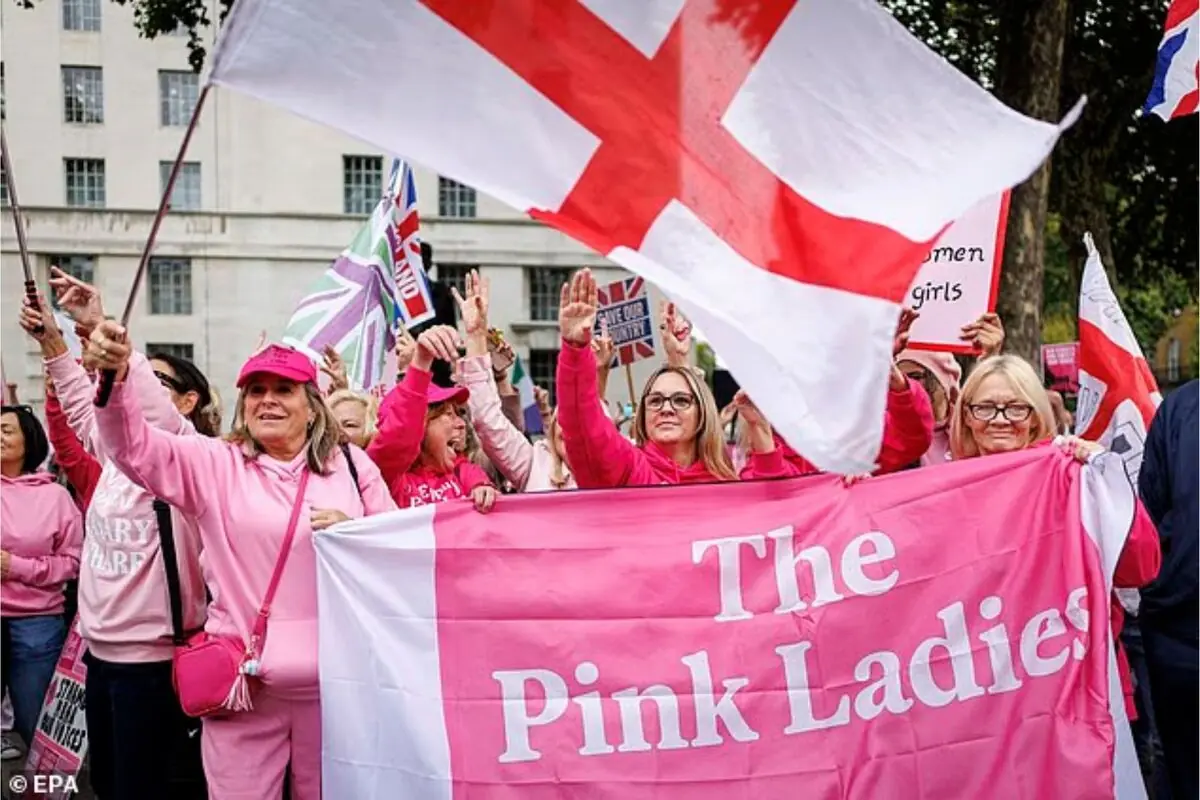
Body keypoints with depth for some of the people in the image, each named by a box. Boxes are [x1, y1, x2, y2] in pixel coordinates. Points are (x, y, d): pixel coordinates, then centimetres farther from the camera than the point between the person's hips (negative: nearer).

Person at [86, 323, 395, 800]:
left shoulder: (351, 464, 5)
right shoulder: (215, 464, 3)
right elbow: (134, 446, -11)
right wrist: (115, 376, -29)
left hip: (332, 682, 1)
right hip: (242, 681, -1)